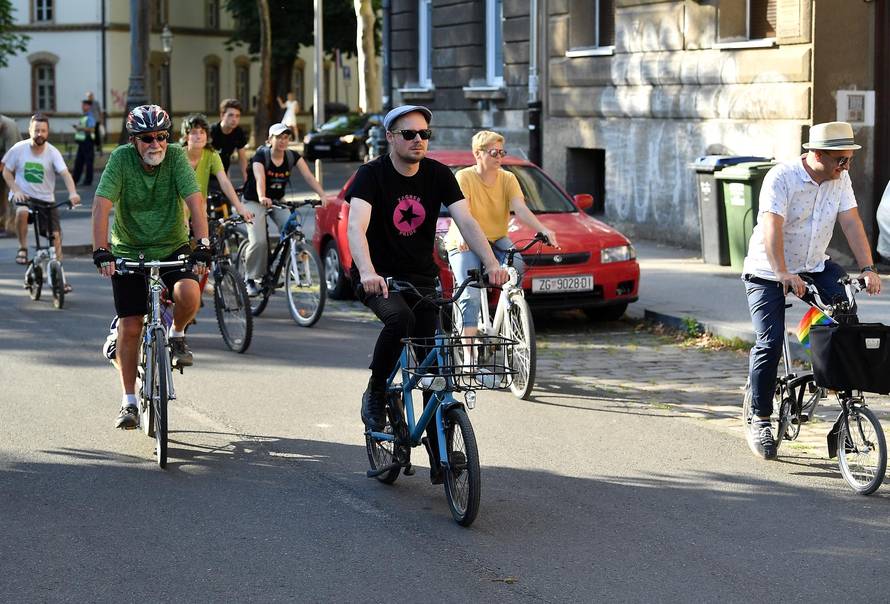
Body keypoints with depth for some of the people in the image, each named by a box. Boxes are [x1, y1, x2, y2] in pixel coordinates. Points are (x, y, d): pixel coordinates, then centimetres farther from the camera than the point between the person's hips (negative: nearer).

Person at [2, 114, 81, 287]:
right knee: (22, 212, -37)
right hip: (23, 196, -2)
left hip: (46, 199, 2)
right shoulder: (19, 149, -7)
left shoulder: (52, 152, -8)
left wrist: (73, 193, -38)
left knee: (56, 235, -4)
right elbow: (6, 172, 2)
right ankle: (23, 248, -17)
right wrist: (16, 191, -15)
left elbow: (65, 173, -20)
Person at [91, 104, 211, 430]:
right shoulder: (121, 158, -15)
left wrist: (203, 244, -34)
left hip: (173, 247, 0)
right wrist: (101, 251, -32)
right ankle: (129, 401, 9)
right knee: (130, 327, -3)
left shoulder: (176, 156, -13)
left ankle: (177, 335, 6)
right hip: (129, 250, 0)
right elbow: (101, 204, -22)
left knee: (189, 295, -29)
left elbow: (195, 200, -23)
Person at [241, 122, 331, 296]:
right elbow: (260, 179, -39)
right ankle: (250, 279, -1)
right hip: (254, 201, -4)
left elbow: (309, 177, -20)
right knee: (259, 241, -20)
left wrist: (322, 195, -37)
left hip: (277, 201, 4)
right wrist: (262, 198, -59)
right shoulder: (261, 156, -21)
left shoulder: (293, 157, -9)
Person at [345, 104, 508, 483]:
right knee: (399, 318, -36)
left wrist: (491, 263, -30)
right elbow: (356, 227, -29)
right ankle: (376, 393, -12)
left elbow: (466, 220, -12)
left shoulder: (437, 175, -2)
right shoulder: (372, 175, -14)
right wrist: (367, 273, -48)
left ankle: (441, 461, 2)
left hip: (422, 278, 4)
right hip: (378, 278, -4)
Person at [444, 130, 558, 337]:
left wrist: (543, 230, -34)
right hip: (465, 244, -3)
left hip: (496, 240, 3)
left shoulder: (508, 179, 0)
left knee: (516, 266, -29)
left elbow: (521, 209, -14)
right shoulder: (464, 177, -11)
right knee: (471, 295, -21)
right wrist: (461, 234, -49)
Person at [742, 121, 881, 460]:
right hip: (768, 273, -5)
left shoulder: (840, 179, -3)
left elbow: (851, 223, -9)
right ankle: (760, 420, 0)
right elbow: (772, 228, -32)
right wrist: (783, 274, -46)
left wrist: (868, 268, -23)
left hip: (814, 266, 5)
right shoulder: (781, 178, -21)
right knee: (770, 343, -12)